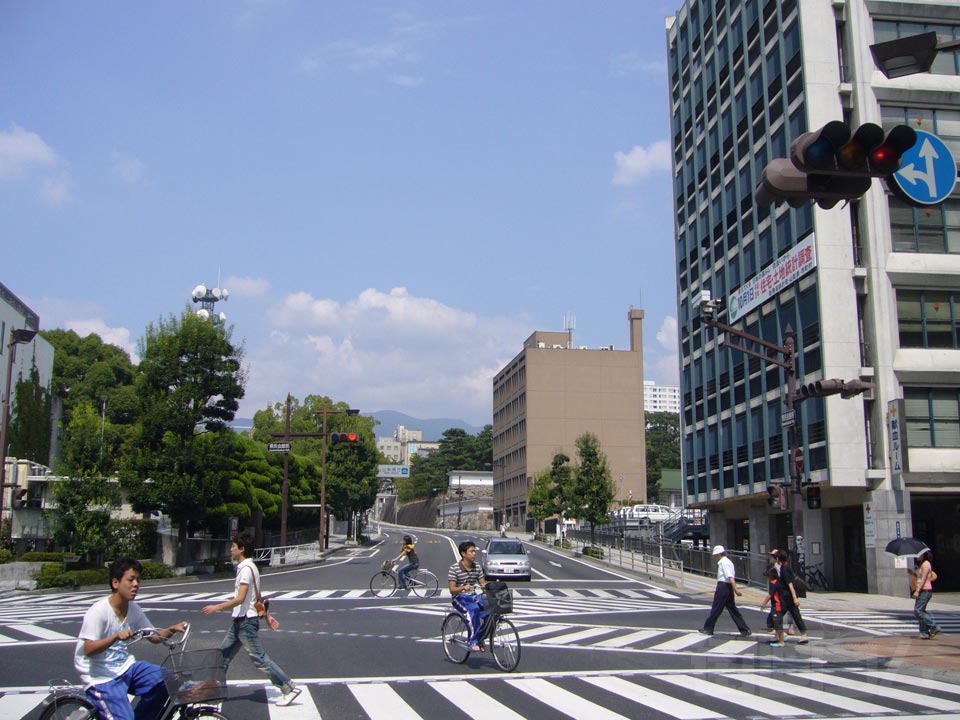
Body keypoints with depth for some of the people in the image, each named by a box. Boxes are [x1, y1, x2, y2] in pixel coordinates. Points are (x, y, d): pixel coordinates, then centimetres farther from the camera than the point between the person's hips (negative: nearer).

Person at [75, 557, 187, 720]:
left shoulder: (134, 609, 2)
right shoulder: (98, 611, -17)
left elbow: (154, 636, 9)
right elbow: (89, 649, -24)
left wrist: (172, 629, -12)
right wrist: (116, 637, -39)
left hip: (126, 668, 7)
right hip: (102, 678, -7)